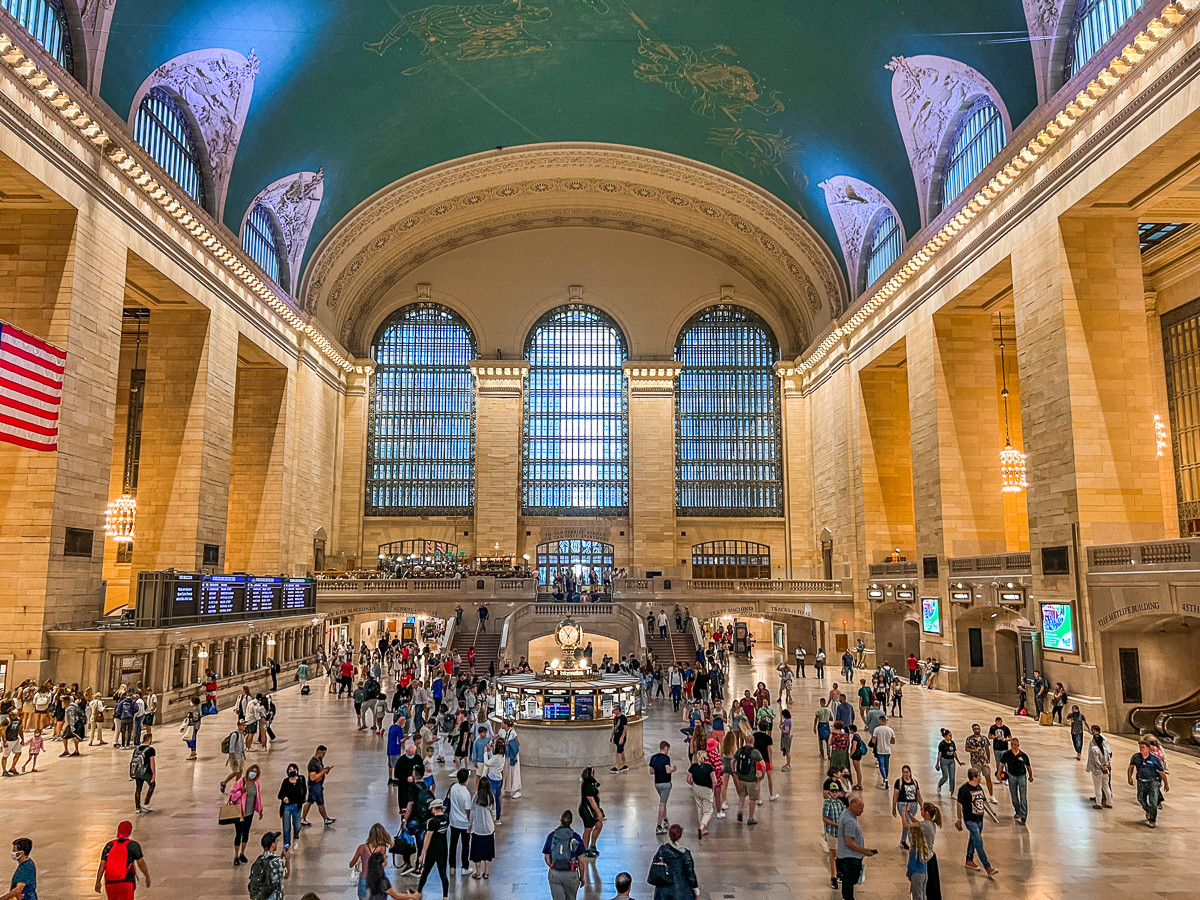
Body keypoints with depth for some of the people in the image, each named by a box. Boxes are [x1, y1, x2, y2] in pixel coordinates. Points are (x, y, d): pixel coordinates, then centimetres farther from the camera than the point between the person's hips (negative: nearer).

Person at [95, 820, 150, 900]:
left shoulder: (109, 845, 5)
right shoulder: (133, 845, -5)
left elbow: (102, 864, 0)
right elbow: (141, 863, -5)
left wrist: (98, 882, 2)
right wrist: (147, 877, 6)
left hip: (110, 883, 4)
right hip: (126, 883, -4)